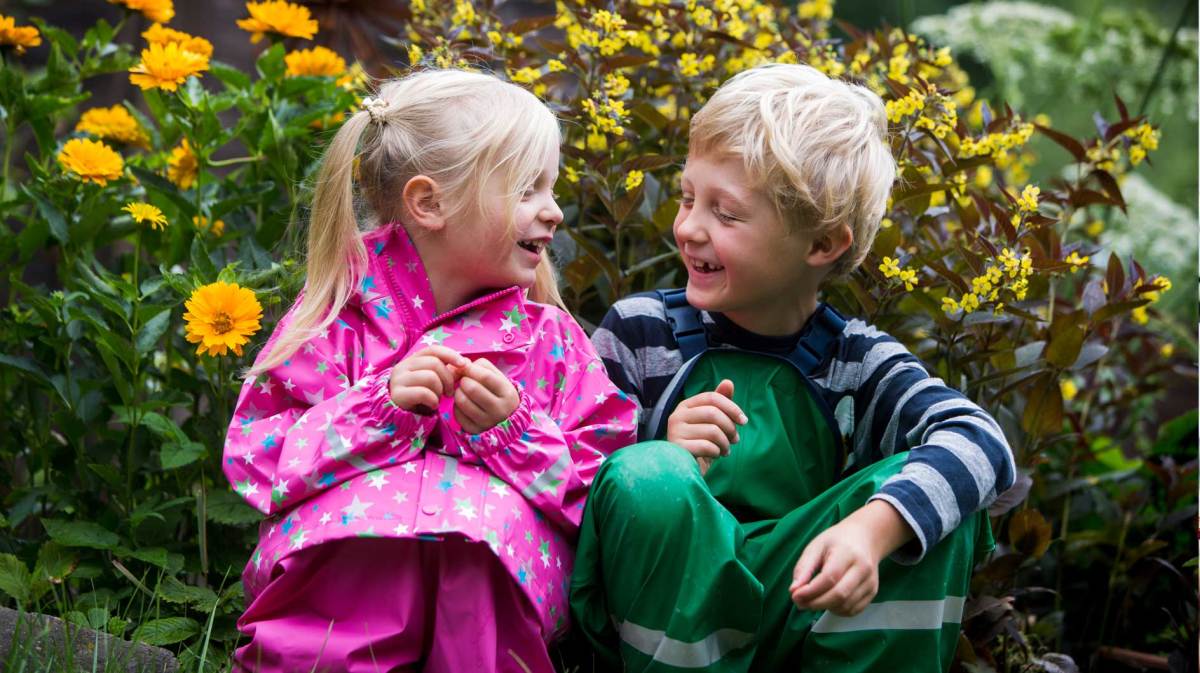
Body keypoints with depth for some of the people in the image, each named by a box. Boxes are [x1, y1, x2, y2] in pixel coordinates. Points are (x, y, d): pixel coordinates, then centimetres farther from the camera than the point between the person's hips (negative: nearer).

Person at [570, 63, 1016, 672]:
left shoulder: (858, 363, 1)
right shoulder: (640, 332, 0)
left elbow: (981, 442, -18)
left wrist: (871, 528, -36)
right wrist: (665, 463, -23)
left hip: (796, 613, 1)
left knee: (926, 489, -19)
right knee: (646, 476, -30)